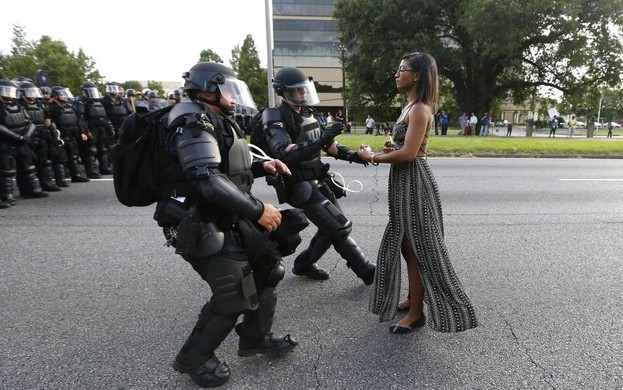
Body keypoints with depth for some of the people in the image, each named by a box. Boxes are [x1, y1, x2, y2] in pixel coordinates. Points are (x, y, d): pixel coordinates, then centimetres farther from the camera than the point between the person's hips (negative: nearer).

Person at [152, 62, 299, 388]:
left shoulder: (216, 122, 15)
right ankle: (193, 358, 21)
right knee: (232, 296, -5)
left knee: (267, 268, 14)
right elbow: (208, 180, -30)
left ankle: (255, 339, 33)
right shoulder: (193, 123, -18)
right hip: (205, 228, -10)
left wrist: (261, 167, 7)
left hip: (229, 221, 10)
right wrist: (257, 210, -28)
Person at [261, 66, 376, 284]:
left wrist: (352, 155, -1)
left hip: (319, 181, 8)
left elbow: (328, 145, 15)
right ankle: (367, 272, 7)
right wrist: (321, 140, -37)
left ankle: (303, 264, 31)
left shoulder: (308, 114, 10)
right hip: (301, 187, -8)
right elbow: (286, 155, -30)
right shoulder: (276, 120, -14)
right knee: (340, 228, -7)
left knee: (331, 228, 13)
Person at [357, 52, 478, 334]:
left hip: (414, 182, -10)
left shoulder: (420, 109, -16)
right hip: (404, 182, 10)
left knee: (416, 248, 0)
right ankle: (413, 299, 33)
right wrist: (391, 148, -1)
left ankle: (417, 312, 15)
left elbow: (409, 153, -24)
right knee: (406, 245, 17)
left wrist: (372, 158, -13)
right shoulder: (411, 106, 14)